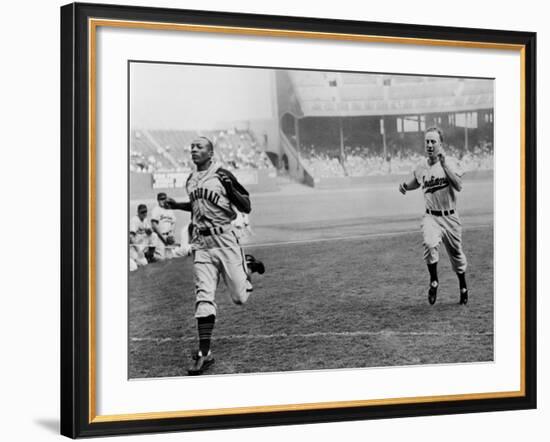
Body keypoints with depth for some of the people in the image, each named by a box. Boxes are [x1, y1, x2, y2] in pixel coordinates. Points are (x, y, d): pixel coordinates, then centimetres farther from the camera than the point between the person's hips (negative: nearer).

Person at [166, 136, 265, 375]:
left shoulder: (223, 176, -7)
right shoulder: (190, 181, 12)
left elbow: (246, 208, -7)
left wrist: (230, 188, -22)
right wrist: (178, 206, 15)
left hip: (224, 241, -4)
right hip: (201, 244, 4)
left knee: (240, 297, 2)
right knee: (204, 297, -5)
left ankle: (248, 265, 34)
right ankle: (204, 353, -5)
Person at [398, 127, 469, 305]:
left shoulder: (451, 163, -8)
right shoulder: (421, 167, 1)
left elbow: (458, 186, -23)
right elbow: (416, 182, 23)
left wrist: (444, 165, -27)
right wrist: (405, 186, 2)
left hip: (450, 217, -1)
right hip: (431, 217, 1)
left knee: (456, 254, 11)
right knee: (430, 244, -28)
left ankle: (463, 288, 36)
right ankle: (433, 282, -10)